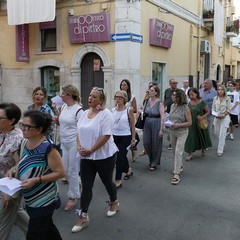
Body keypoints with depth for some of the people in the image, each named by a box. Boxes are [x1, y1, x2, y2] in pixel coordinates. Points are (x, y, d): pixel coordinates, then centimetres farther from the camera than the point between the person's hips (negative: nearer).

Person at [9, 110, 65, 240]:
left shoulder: (47, 147, -25)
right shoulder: (26, 143, -2)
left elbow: (60, 172, -21)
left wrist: (36, 180, -27)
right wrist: (14, 168, -3)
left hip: (44, 200, -8)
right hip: (31, 199, 8)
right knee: (47, 227, 26)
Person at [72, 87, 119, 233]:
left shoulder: (105, 114, -15)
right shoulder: (85, 113, 6)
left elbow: (106, 135, -21)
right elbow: (80, 131, 12)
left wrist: (91, 150, -20)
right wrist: (79, 147, -5)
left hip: (104, 156, -5)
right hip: (86, 157, 5)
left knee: (107, 181, 14)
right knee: (86, 186, 5)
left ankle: (114, 202, 42)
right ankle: (84, 216, 14)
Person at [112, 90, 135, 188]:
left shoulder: (128, 110, -5)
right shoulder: (112, 110, 4)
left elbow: (133, 125, -2)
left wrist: (133, 138, -4)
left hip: (125, 137, -4)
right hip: (114, 136, 4)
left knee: (119, 157, -7)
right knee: (122, 156, 17)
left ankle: (118, 181, 2)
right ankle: (128, 170, 45)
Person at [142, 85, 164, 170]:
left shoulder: (159, 103, -12)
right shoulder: (147, 101, 5)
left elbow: (162, 117, -14)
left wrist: (161, 129, -18)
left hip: (156, 124, -5)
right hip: (147, 123, 6)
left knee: (155, 144, 4)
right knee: (146, 143, 6)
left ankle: (154, 163, 20)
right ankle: (151, 159, 31)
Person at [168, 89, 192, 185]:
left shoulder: (185, 108, -14)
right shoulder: (172, 106, 3)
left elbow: (189, 122, -12)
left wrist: (179, 125, -23)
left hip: (182, 132, -6)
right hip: (172, 131, 7)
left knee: (178, 152, -11)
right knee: (175, 151, 17)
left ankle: (177, 174, -7)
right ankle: (179, 166, 39)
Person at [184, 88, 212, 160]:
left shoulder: (202, 103, -13)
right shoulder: (189, 103, 1)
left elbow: (208, 112, -8)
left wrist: (202, 117, -23)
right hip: (191, 124, 3)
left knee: (201, 137, 14)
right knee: (190, 138, -1)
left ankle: (203, 150, 39)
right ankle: (190, 154, 5)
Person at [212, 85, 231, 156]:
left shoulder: (227, 99, -6)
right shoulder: (215, 98, 3)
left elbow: (229, 109, -5)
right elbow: (213, 108, 7)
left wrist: (223, 115, -16)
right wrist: (215, 115, -9)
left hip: (225, 117, -4)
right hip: (216, 117, 4)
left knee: (222, 134, -7)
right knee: (216, 132, 15)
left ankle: (220, 150, 0)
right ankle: (222, 143, 45)